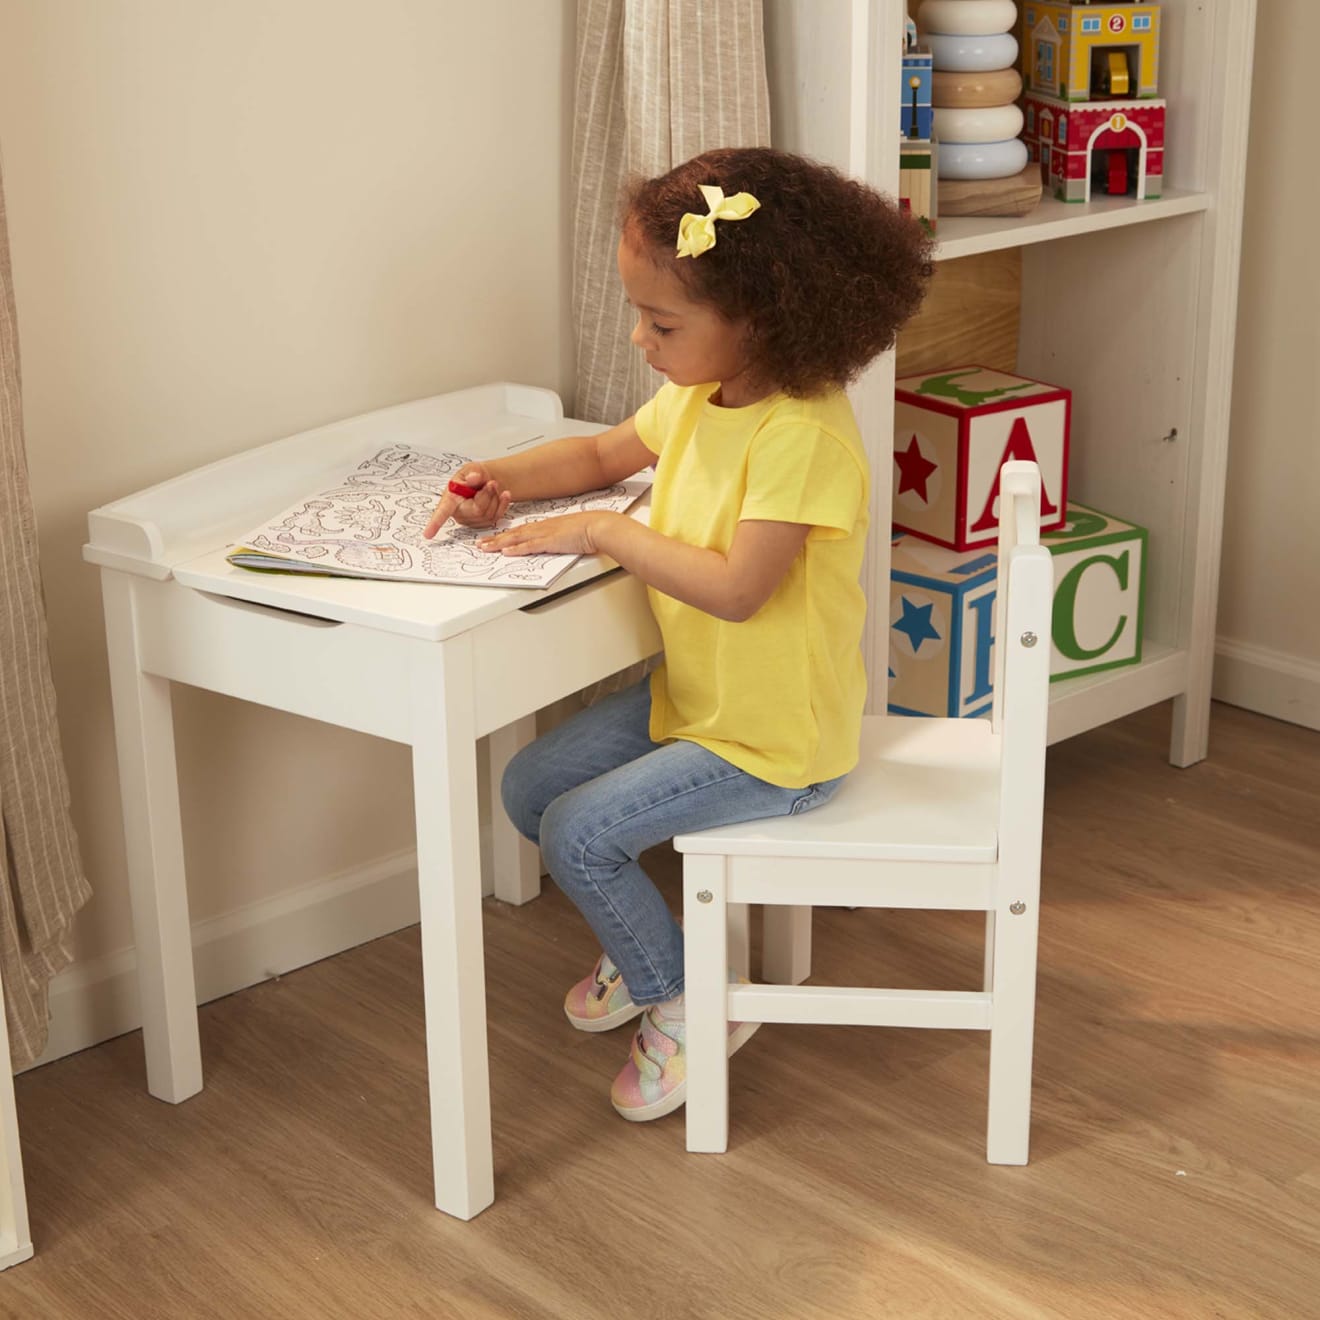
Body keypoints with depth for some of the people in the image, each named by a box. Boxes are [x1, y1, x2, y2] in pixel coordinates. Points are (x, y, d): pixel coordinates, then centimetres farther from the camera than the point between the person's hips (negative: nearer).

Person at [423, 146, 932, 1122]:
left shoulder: (802, 435, -28)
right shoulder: (698, 396, 1)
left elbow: (737, 589, -33)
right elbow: (606, 453, 18)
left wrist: (603, 533, -24)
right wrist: (504, 479, 0)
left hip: (774, 739, -9)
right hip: (692, 697, 9)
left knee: (580, 831, -14)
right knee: (531, 786, 10)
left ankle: (689, 1004, 9)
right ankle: (648, 946, 30)